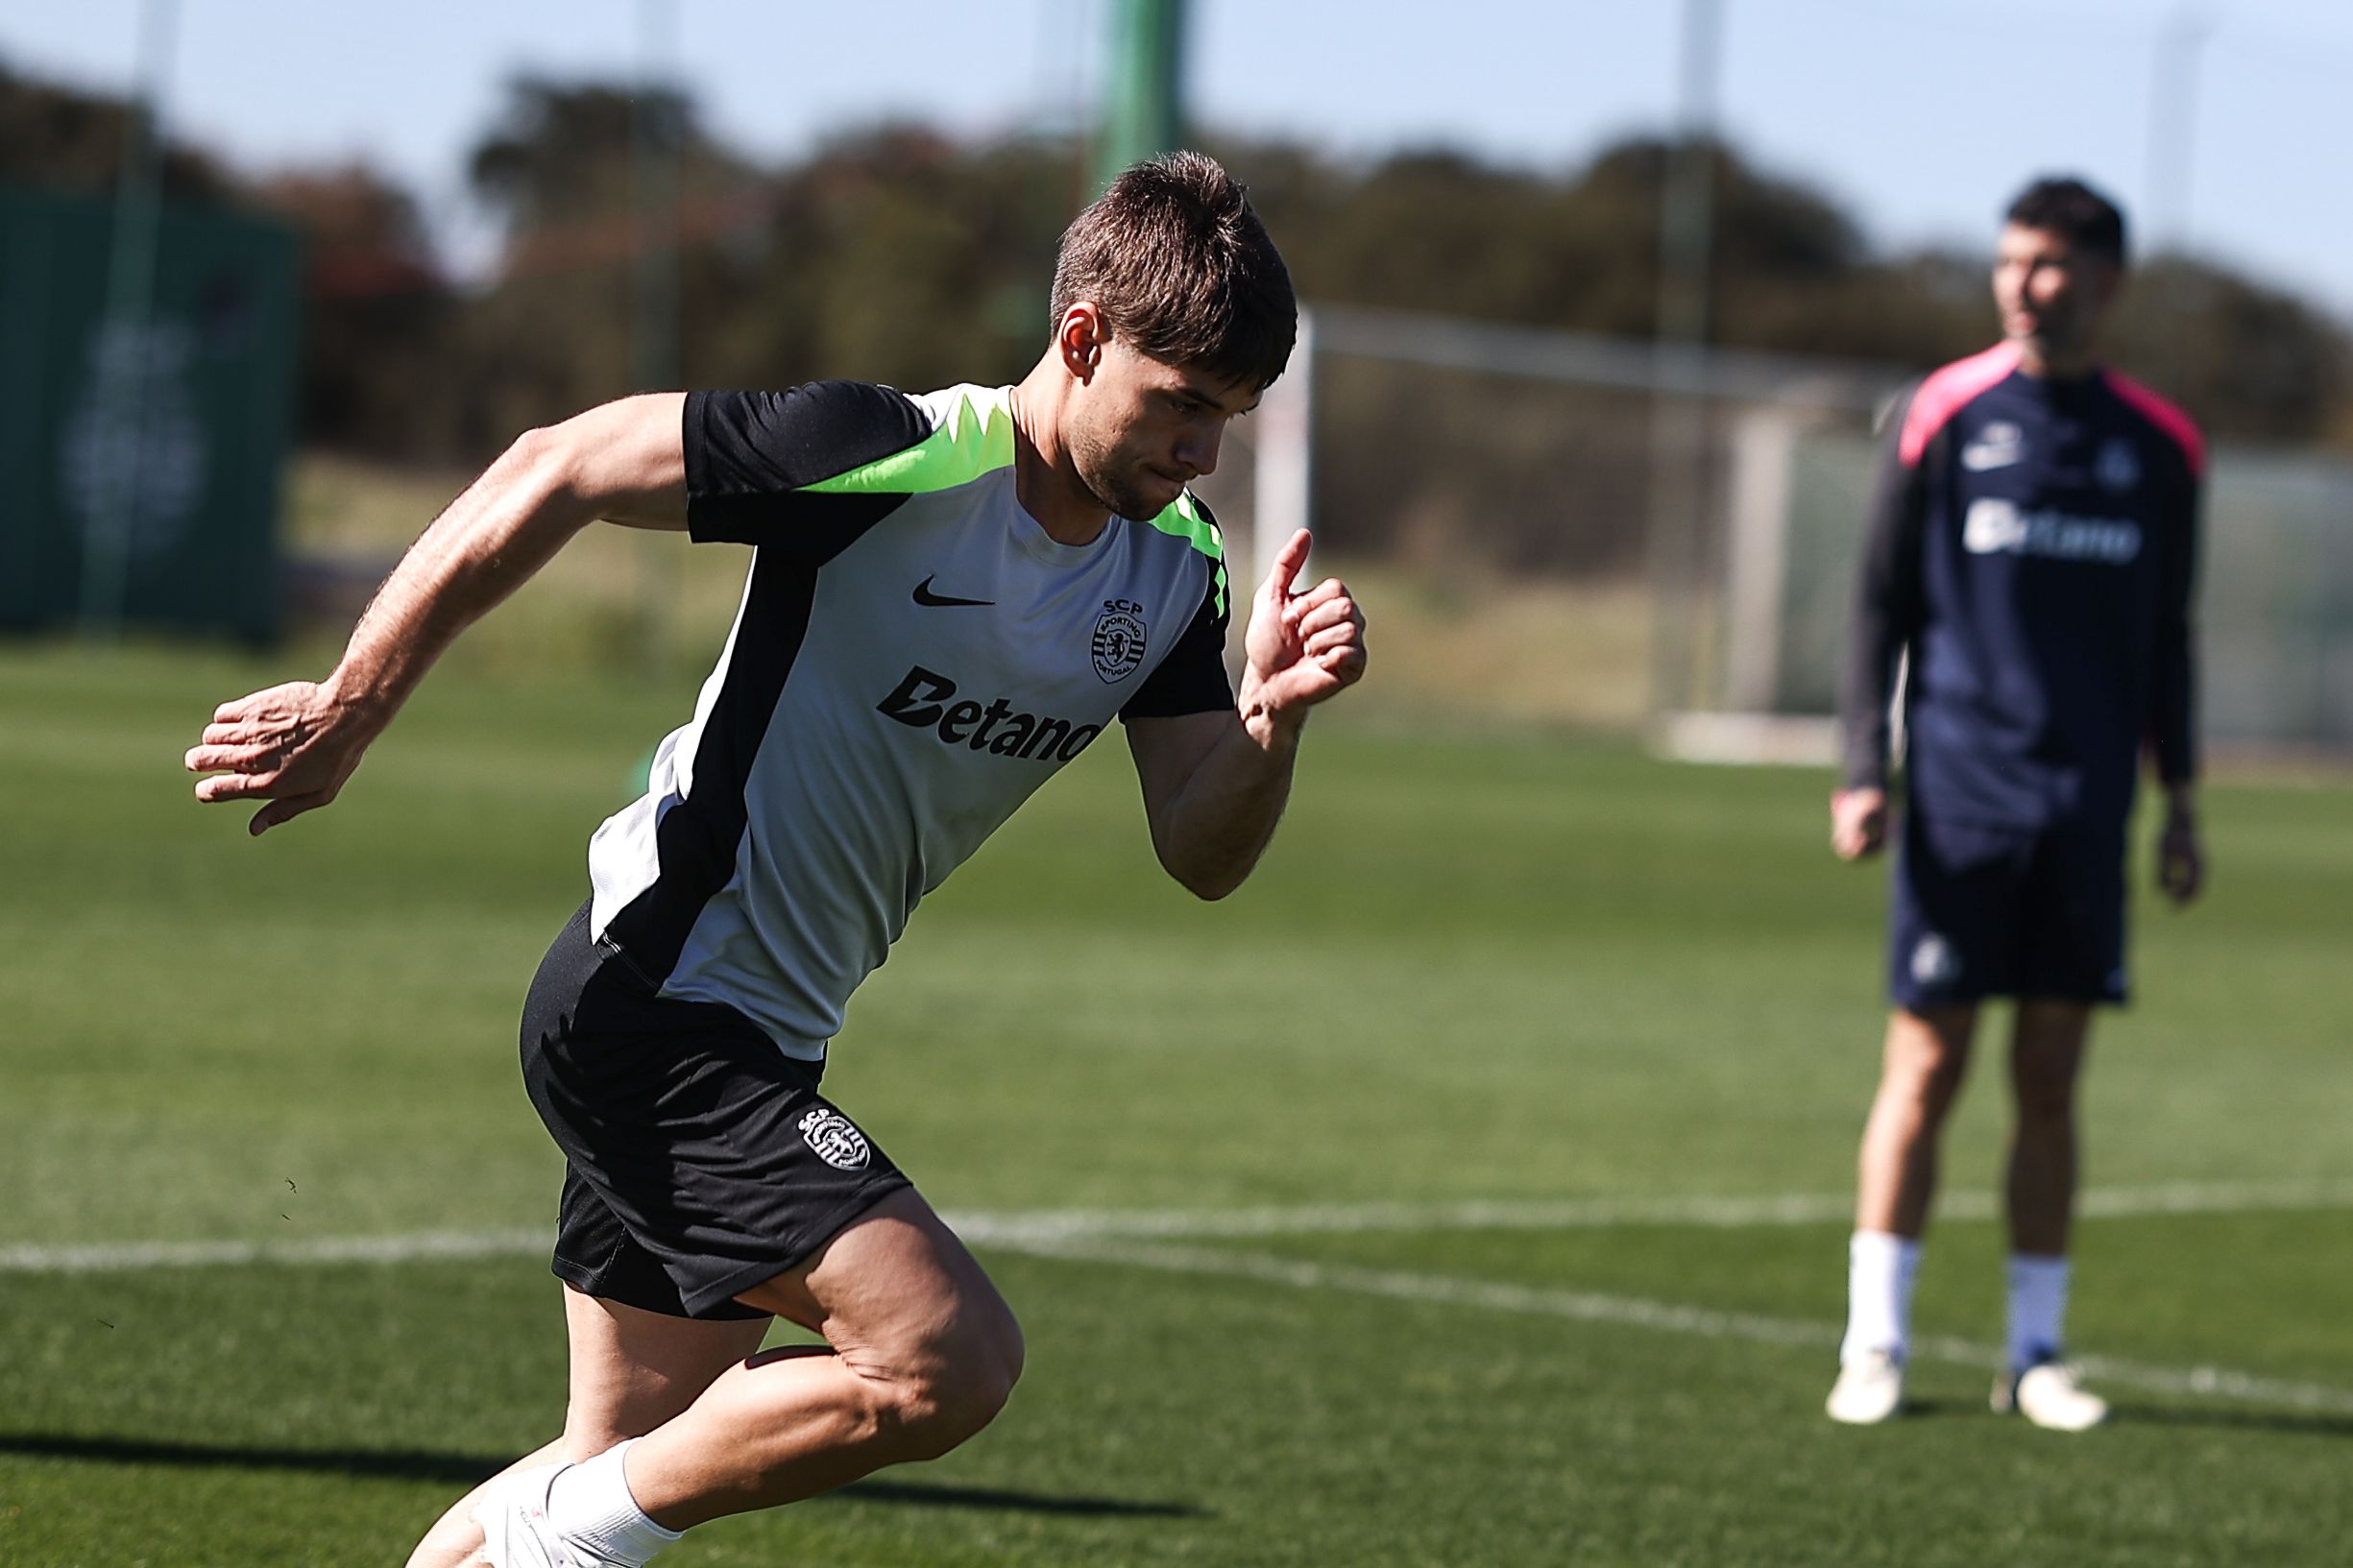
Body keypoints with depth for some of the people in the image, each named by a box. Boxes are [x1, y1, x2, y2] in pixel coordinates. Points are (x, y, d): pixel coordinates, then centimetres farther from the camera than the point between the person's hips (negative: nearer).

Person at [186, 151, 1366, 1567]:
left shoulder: (1175, 572, 2)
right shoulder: (894, 458, -20)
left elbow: (1201, 854, 0)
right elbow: (556, 471, -16)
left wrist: (1273, 715, -21)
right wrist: (349, 714, -12)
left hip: (757, 1048, 9)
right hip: (653, 1007, -9)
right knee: (953, 1355, -20)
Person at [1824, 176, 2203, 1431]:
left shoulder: (2159, 446, 8)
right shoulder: (1945, 417, 1)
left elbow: (2167, 635, 16)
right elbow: (1882, 602, 3)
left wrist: (2180, 799, 13)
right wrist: (1863, 767, -5)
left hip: (2088, 808, 2)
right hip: (1960, 795, -2)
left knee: (2051, 1080, 4)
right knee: (1925, 1067, -2)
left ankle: (2037, 1352, 10)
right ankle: (1875, 1344, 3)